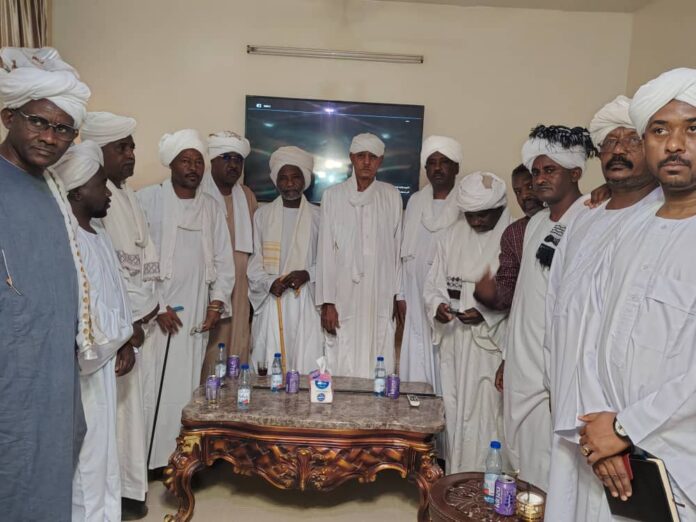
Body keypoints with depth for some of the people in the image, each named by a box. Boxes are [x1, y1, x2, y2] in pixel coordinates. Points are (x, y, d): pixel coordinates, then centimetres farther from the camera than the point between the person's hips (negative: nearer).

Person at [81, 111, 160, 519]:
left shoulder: (128, 195, 14)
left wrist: (149, 307, 5)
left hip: (141, 318, 8)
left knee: (134, 400, 15)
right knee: (121, 403, -1)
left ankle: (132, 479, 28)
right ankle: (122, 489, 13)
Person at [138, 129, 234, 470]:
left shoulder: (211, 207, 11)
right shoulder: (147, 199, -2)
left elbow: (223, 259, 12)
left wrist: (217, 303, 1)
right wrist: (156, 307, -10)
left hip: (196, 313, 3)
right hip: (154, 311, -3)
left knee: (185, 386, 4)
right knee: (150, 383, -1)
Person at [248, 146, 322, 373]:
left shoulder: (317, 216, 5)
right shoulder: (263, 215, 9)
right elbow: (253, 260, 6)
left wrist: (307, 274, -12)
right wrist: (269, 283, -10)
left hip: (306, 302, -1)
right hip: (271, 299, 1)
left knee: (307, 363, -4)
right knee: (269, 365, -1)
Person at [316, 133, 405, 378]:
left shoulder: (392, 196, 6)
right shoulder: (333, 196, 0)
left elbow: (398, 248, 8)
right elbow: (326, 251, -1)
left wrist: (400, 295, 7)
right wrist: (327, 302, -4)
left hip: (381, 299, 2)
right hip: (344, 298, -1)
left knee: (378, 368, 2)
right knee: (342, 369, 2)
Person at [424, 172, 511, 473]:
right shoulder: (453, 236, 7)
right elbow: (434, 284, 9)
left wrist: (486, 313, -22)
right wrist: (437, 305, -10)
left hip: (491, 340, -5)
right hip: (454, 339, 5)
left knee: (485, 410, 0)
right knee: (454, 408, 14)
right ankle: (455, 477, 28)